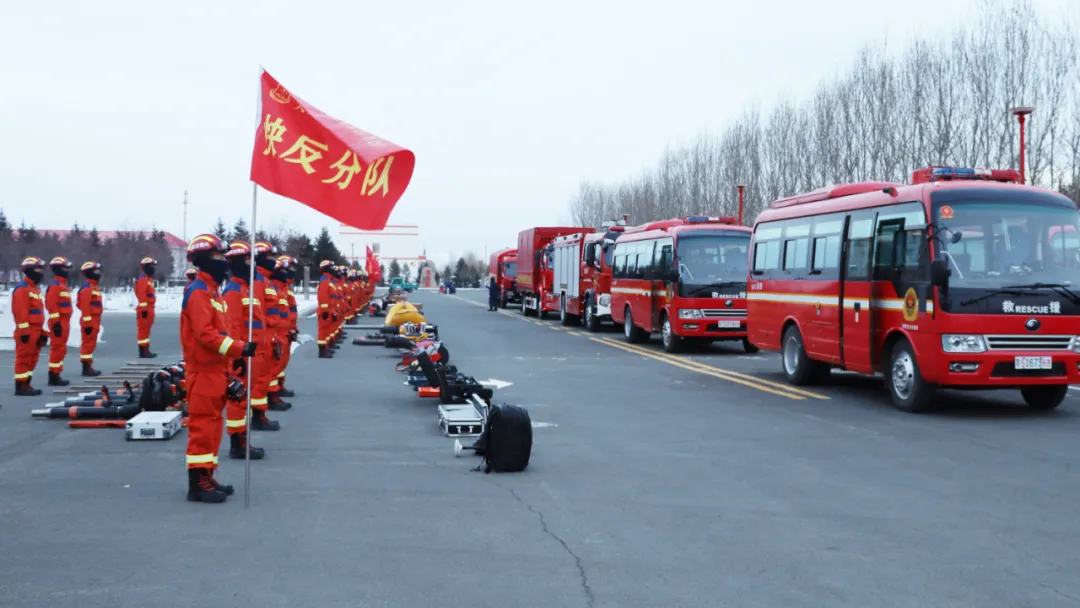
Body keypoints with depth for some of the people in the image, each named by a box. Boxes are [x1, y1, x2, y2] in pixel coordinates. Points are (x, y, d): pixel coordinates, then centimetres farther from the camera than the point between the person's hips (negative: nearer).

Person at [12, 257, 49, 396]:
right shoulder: (22, 288, -12)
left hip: (35, 330, 10)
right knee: (24, 358, -7)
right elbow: (20, 311, -20)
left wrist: (41, 331, 23)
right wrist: (24, 330, -23)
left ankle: (26, 384, 19)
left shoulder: (35, 288, 19)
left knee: (32, 358, 13)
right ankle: (21, 386, -4)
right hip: (27, 331, -10)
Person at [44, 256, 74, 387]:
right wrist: (56, 322, -23)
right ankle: (54, 377, -6)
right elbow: (51, 305, -21)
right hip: (59, 322, -10)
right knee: (58, 349, -8)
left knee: (60, 349, 13)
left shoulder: (63, 284, 18)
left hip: (64, 321, 10)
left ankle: (56, 376, 18)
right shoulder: (55, 285, -14)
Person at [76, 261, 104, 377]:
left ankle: (88, 367, 20)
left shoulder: (94, 287, 17)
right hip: (90, 321, -10)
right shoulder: (87, 288, -15)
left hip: (94, 320, 10)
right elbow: (85, 306, -22)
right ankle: (86, 369, -6)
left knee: (91, 344, 14)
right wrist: (87, 323, -24)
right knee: (88, 344, -8)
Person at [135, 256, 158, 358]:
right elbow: (141, 295, -22)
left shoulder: (149, 279, 19)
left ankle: (146, 350, 19)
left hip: (149, 308, 11)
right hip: (145, 308, -11)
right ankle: (143, 352, -8)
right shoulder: (143, 279, -14)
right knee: (143, 329, -8)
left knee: (146, 329, 13)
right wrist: (144, 308, -25)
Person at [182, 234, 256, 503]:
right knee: (203, 425, -8)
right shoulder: (199, 293, -14)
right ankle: (198, 484, -6)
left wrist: (227, 371, 20)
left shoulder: (212, 291, 18)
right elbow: (205, 334, -23)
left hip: (215, 370, 10)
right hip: (204, 372, -10)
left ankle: (206, 477, 20)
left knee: (212, 425, 13)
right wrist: (239, 348, -26)